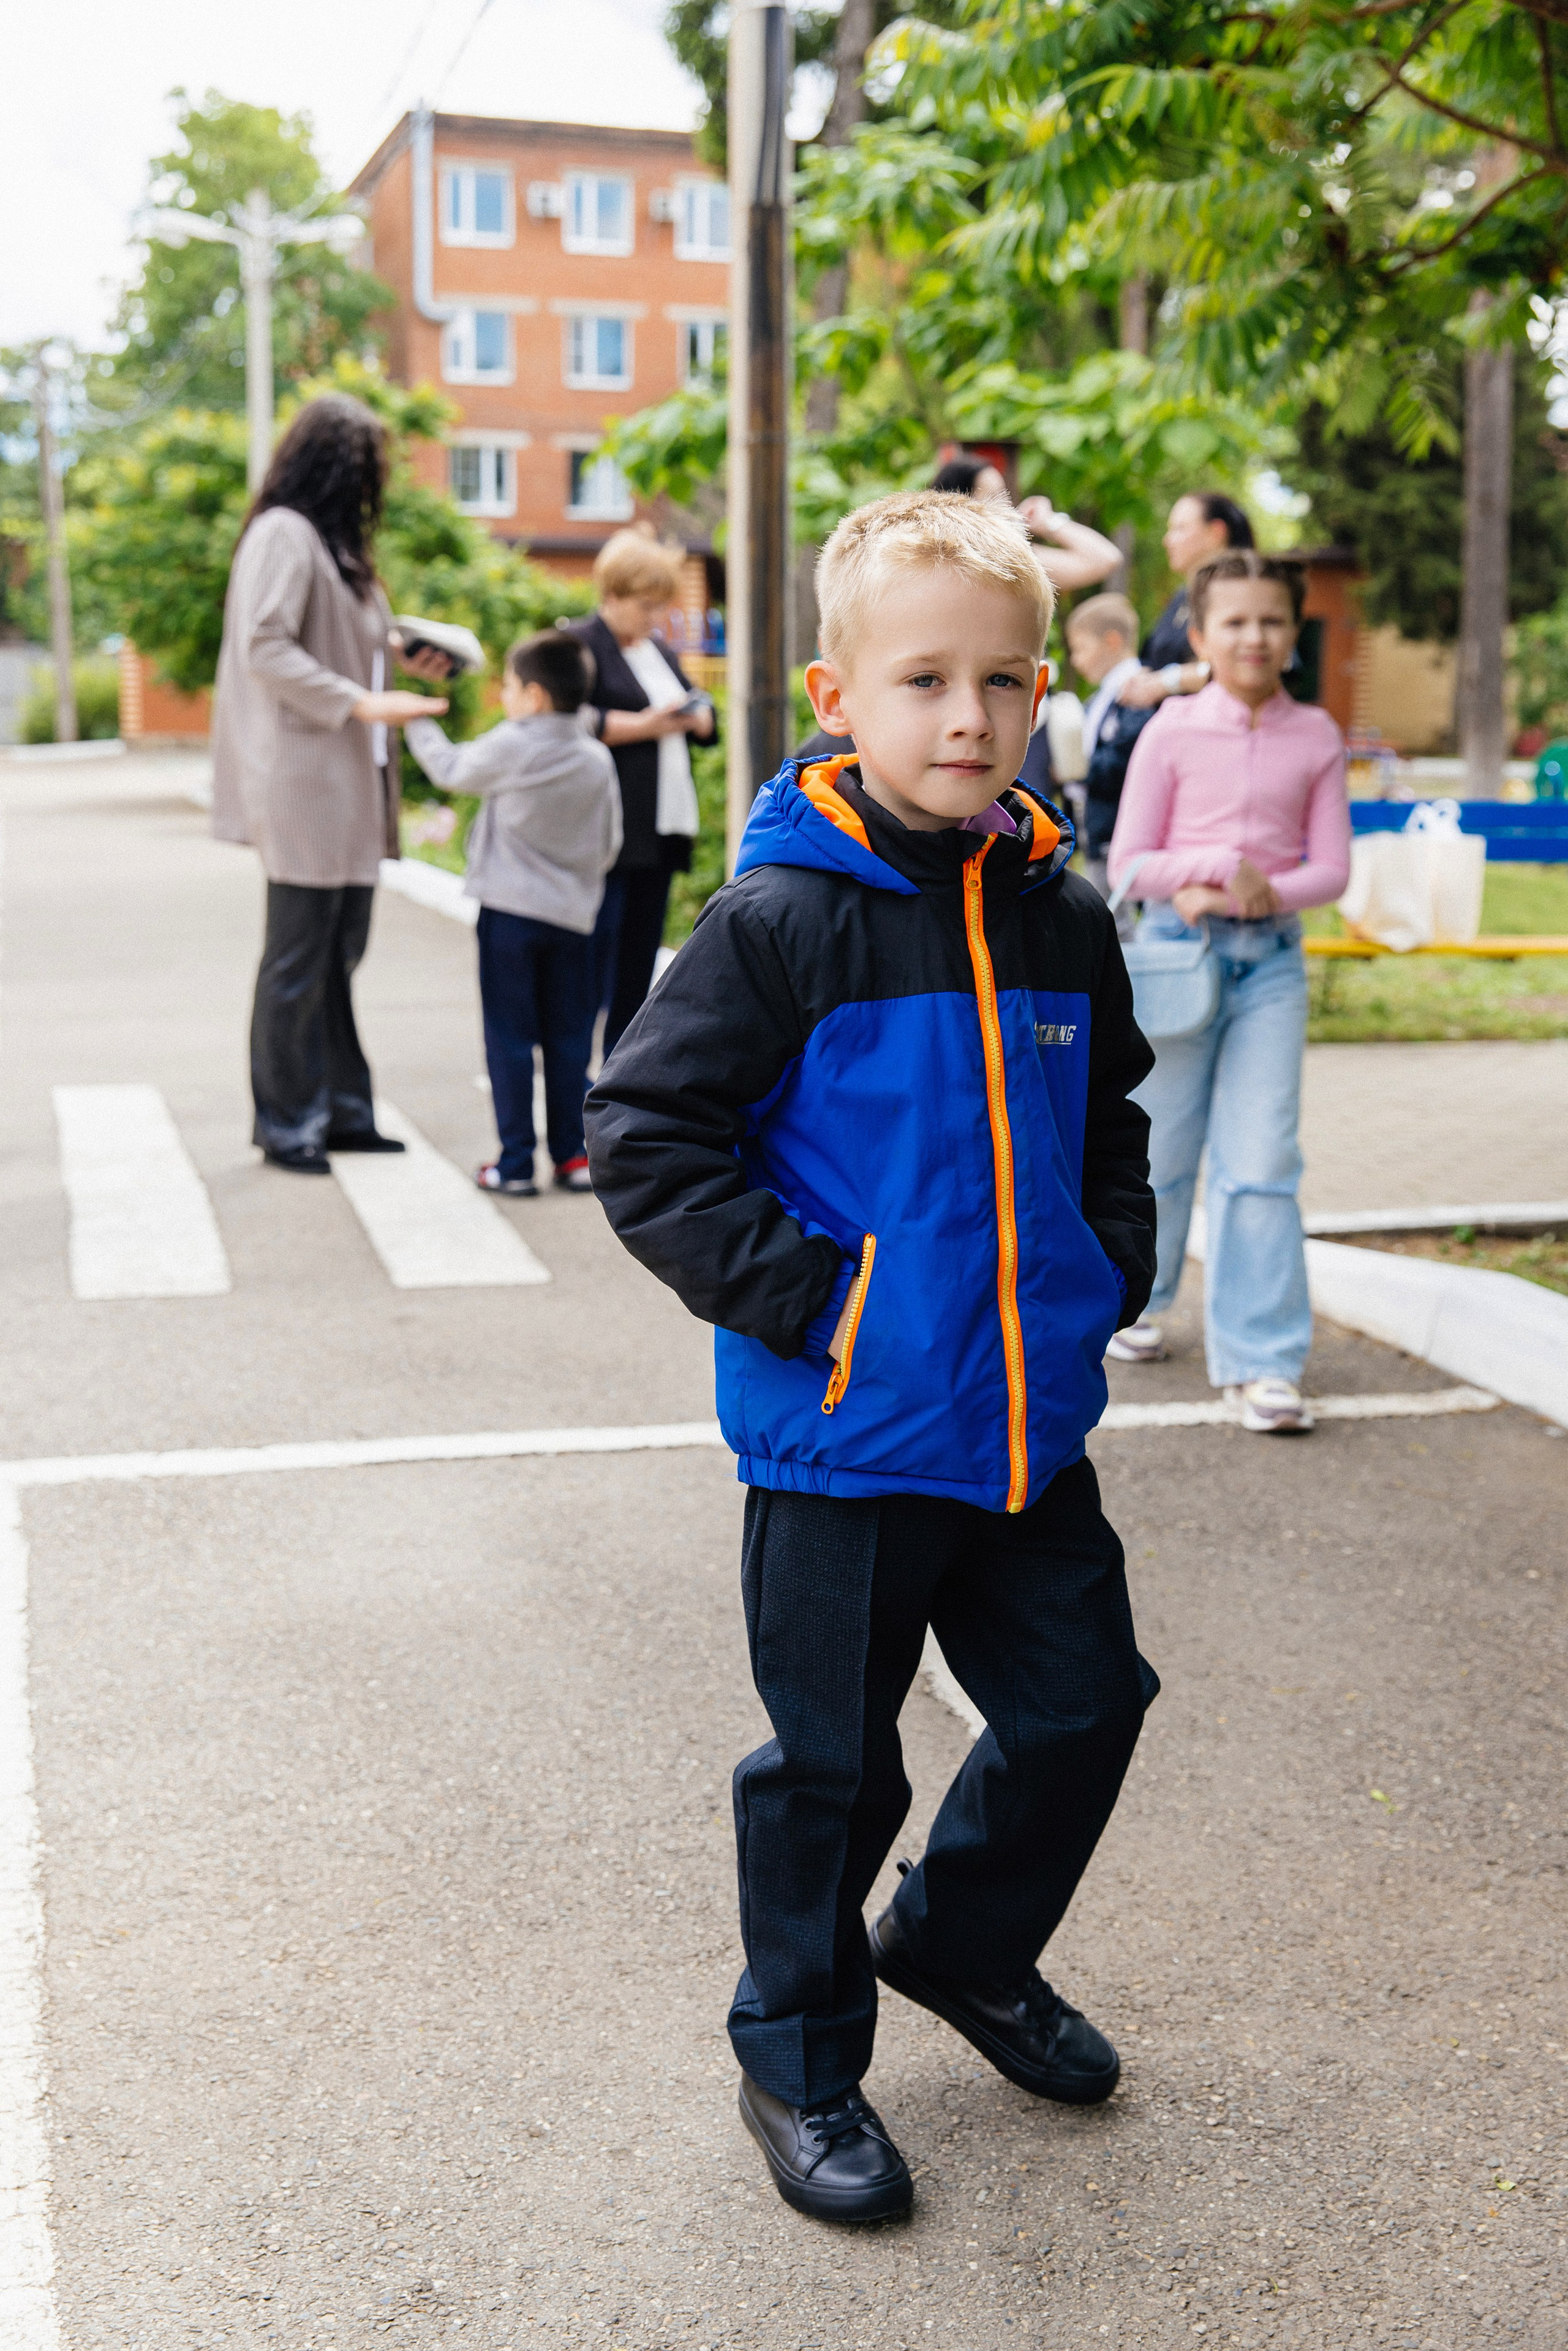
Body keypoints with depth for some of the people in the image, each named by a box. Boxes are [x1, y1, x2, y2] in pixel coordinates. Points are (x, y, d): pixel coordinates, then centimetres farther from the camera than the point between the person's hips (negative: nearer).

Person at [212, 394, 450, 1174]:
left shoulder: (329, 540, 19)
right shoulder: (283, 535, -11)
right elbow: (265, 648, -20)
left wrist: (403, 659, 14)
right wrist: (360, 703, -23)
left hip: (344, 787, 10)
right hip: (303, 785, -10)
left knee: (336, 955, 12)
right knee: (298, 960, -2)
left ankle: (338, 1111, 19)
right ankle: (286, 1124, 7)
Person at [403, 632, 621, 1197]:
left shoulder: (509, 747, -10)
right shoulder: (598, 761, 2)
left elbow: (450, 769, 6)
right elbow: (609, 845, 8)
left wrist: (417, 723, 22)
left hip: (510, 910, -4)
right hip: (572, 915, 4)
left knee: (510, 1036, 1)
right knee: (568, 1038, 10)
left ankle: (515, 1163, 2)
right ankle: (571, 1157, 13)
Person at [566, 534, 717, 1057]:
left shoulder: (659, 651, 22)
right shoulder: (581, 645, -4)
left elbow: (703, 713, 23)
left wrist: (696, 717, 0)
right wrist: (644, 726, -17)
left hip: (661, 828, 8)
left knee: (642, 946, 9)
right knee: (599, 945, -10)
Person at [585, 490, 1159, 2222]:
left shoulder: (1061, 919, 4)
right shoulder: (785, 921, -14)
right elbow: (642, 1134, -14)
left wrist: (1110, 1264, 8)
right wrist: (800, 1296, -17)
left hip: (1030, 1429, 6)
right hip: (844, 1439, -6)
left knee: (1081, 1707, 17)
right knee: (831, 1763, 8)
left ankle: (962, 1945, 44)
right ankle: (798, 2060, 30)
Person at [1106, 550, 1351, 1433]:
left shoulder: (1316, 736, 4)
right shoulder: (1172, 731, -2)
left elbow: (1332, 866, 3)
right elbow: (1130, 862, -2)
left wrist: (1265, 892, -16)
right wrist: (1220, 868, -17)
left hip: (1273, 955, 1)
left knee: (1263, 1158, -6)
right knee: (1161, 1146, 10)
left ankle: (1262, 1361, -2)